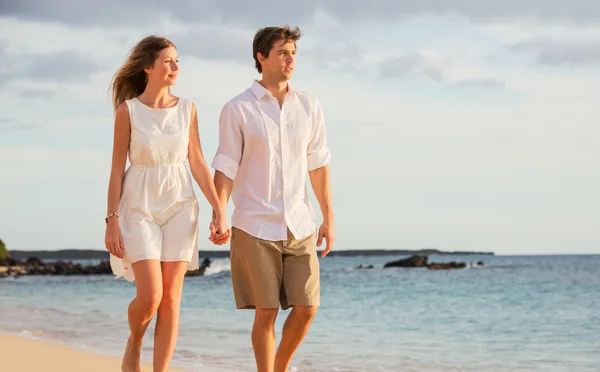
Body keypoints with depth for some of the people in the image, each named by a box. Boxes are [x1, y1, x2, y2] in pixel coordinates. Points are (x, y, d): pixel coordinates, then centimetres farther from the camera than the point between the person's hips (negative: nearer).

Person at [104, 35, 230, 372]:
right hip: (140, 208, -3)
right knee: (150, 296, -12)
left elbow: (198, 163, 6)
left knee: (171, 298, -2)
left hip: (180, 208, 3)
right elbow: (118, 168, -3)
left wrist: (220, 211, 0)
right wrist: (112, 221, -7)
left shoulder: (187, 108, 5)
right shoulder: (128, 110, -4)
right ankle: (134, 344, 19)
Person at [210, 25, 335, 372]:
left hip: (299, 226, 3)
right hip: (255, 227, -3)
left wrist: (329, 219, 9)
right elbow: (226, 169, -5)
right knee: (266, 312, -3)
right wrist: (218, 218, -17)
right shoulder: (237, 109, -5)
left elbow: (318, 165, 10)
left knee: (306, 308, 1)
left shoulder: (310, 106, 5)